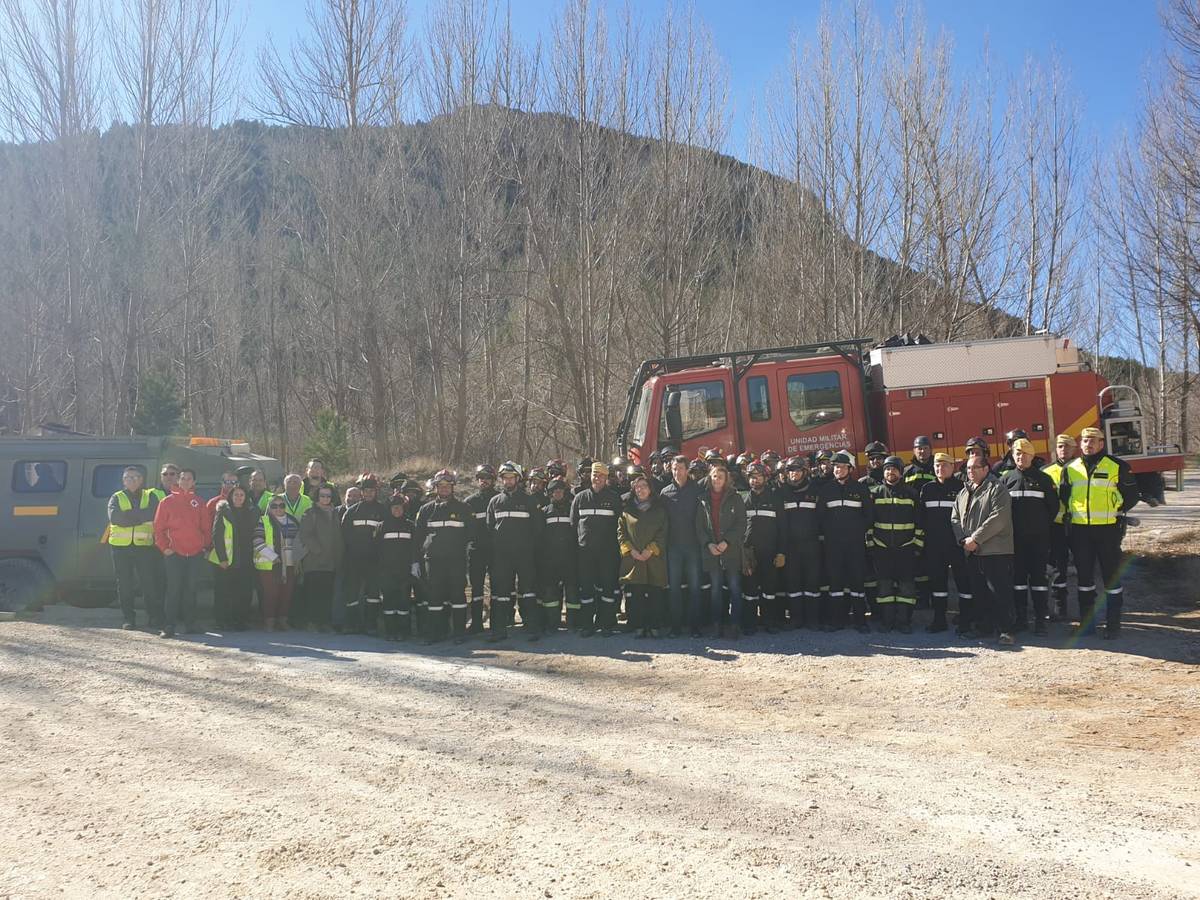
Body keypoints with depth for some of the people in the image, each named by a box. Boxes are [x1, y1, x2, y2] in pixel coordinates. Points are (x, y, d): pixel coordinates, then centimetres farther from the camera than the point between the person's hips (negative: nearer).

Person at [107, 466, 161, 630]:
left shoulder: (150, 496, 11)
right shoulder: (116, 498, 11)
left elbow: (155, 514, -9)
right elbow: (115, 517, -9)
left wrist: (129, 516, -12)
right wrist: (142, 515, -12)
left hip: (145, 545, -1)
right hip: (121, 546, 1)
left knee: (150, 583, -4)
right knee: (125, 584, 3)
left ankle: (155, 619, 2)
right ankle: (128, 619, 11)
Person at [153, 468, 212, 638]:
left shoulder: (199, 503, 10)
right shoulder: (167, 502, 4)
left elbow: (206, 527, 12)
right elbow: (159, 527, 2)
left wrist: (205, 545, 2)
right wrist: (164, 547, -6)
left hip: (196, 554, 2)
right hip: (174, 554, -2)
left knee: (190, 590, 7)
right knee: (174, 590, -5)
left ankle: (189, 623, 14)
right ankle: (169, 626, -3)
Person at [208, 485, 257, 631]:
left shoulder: (251, 513, 12)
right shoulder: (223, 512, 0)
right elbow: (216, 535, -5)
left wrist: (251, 556, 7)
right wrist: (222, 558, -12)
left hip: (245, 561, 3)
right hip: (224, 561, -3)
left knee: (244, 594, 1)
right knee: (223, 594, 0)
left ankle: (240, 622, 8)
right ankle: (223, 622, 7)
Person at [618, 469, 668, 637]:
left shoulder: (660, 509, 10)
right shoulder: (627, 509, 12)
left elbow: (663, 533, 2)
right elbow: (621, 532, 7)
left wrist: (651, 549, -10)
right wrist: (630, 550, -7)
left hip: (654, 559, -1)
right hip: (632, 559, 1)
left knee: (655, 595, -4)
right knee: (634, 596, -2)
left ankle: (655, 626, 2)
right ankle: (638, 626, 3)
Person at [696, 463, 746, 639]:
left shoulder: (735, 498, 2)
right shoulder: (703, 500, 9)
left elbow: (741, 524, -3)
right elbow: (699, 526, 8)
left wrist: (727, 542, -13)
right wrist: (708, 544, -7)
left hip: (732, 550, -2)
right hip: (711, 551, 2)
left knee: (735, 588, -3)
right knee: (715, 589, 5)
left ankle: (735, 625, 1)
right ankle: (717, 625, 9)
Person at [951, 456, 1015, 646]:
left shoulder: (997, 489, -5)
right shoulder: (963, 493, 19)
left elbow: (998, 518, -16)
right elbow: (955, 518, 15)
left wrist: (975, 539, -18)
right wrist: (963, 539, -4)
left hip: (996, 551, -7)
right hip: (972, 552, 7)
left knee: (999, 592, -7)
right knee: (978, 592, 12)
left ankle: (1004, 630, -4)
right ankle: (983, 626, 21)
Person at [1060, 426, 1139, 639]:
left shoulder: (1117, 467, -1)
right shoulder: (1071, 468, 9)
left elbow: (1132, 495, 5)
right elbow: (1063, 496, 19)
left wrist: (1117, 512, 0)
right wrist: (1070, 515, 9)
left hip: (1108, 530, -3)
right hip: (1079, 530, 3)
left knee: (1112, 577, 0)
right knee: (1084, 577, 9)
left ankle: (1113, 624, 7)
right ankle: (1086, 622, 18)